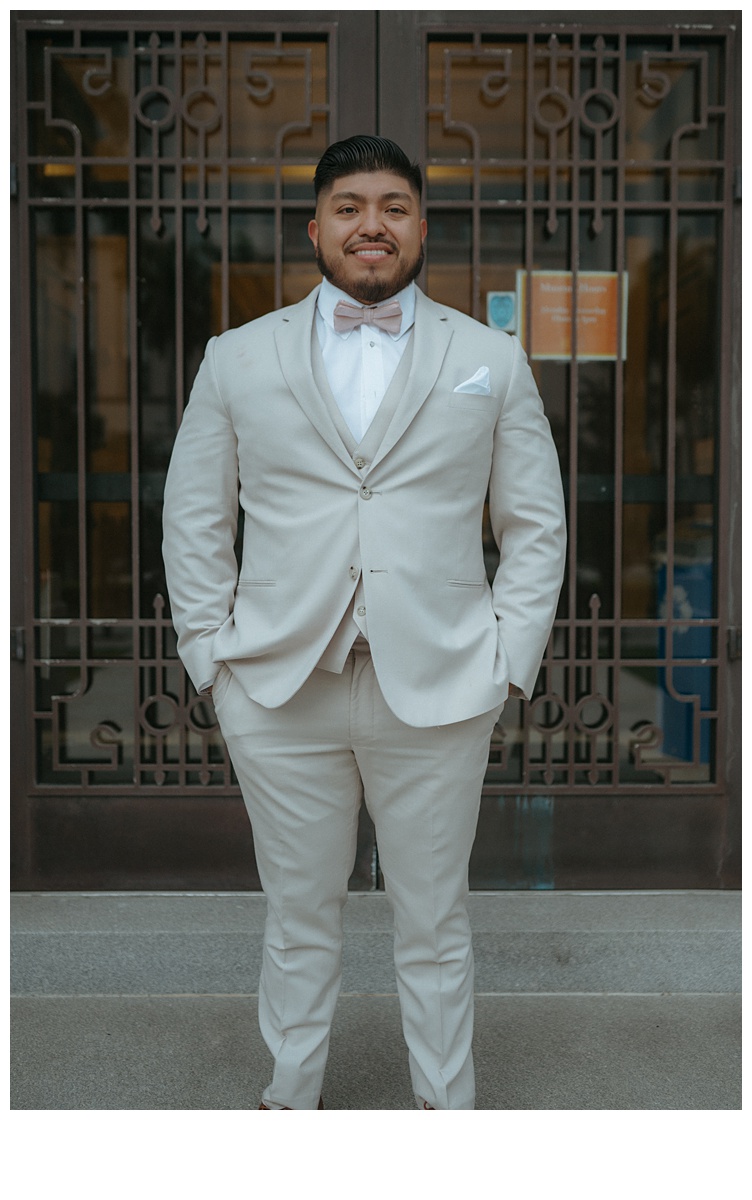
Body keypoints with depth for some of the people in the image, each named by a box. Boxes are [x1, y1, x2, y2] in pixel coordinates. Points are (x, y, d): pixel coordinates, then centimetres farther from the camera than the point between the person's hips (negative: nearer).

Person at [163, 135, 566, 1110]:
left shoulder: (492, 360, 5)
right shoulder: (239, 359, 6)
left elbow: (536, 525, 7)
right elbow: (194, 519, 8)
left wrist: (509, 662, -1)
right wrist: (212, 655, 1)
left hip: (439, 691, 0)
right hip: (279, 691, 1)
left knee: (434, 920, 13)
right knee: (299, 915, 15)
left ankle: (446, 1103, 35)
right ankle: (292, 1096, 37)